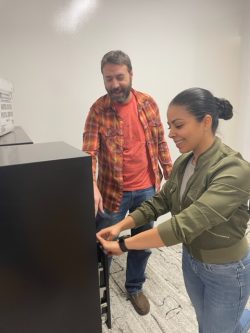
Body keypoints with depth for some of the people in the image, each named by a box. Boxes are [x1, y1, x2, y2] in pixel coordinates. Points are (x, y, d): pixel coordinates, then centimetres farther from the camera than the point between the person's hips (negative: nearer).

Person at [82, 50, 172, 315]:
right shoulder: (98, 110, -11)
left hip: (147, 188, 3)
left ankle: (134, 288, 44)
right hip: (113, 191, -3)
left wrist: (170, 174, 6)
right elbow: (89, 152, -19)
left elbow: (160, 142, 6)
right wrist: (92, 187, -35)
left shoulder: (148, 103, -1)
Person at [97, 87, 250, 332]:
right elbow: (160, 201, -2)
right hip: (191, 259, 7)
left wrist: (124, 245, -33)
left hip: (226, 270, -6)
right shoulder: (182, 162, -6)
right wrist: (121, 226, -14)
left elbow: (186, 223, -37)